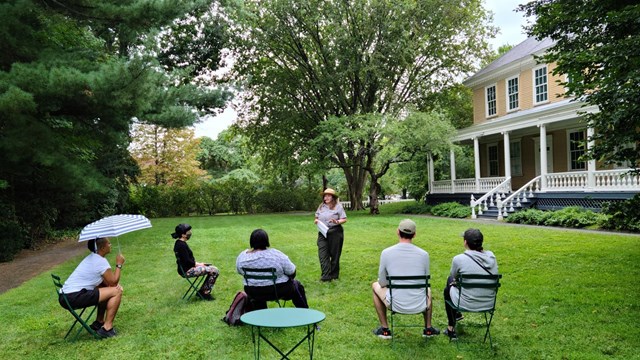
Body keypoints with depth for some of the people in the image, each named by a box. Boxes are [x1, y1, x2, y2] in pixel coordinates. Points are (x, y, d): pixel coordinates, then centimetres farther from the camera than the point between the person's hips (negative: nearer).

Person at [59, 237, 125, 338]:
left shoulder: (92, 257, 17)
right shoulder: (101, 262, -13)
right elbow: (113, 281, -9)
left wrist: (115, 283, 3)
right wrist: (119, 265, 1)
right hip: (74, 298, -10)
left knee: (106, 288, 23)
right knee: (117, 291, -10)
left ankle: (99, 322, 27)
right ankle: (107, 328, -8)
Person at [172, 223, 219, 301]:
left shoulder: (179, 243, 9)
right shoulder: (182, 245, -22)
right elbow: (187, 261, -23)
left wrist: (197, 263, 6)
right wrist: (197, 264, -8)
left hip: (187, 268, 10)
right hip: (187, 271, -10)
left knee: (212, 268, 13)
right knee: (215, 271, -10)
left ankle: (202, 291, 15)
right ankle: (205, 293, 2)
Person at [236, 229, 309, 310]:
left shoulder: (241, 257, -10)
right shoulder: (276, 255, -22)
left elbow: (240, 272, 8)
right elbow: (292, 272, -13)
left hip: (253, 293, 3)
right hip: (278, 291, -3)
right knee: (297, 285, 23)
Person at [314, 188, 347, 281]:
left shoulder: (338, 206, -3)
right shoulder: (321, 207, 11)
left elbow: (344, 219, -4)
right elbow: (317, 217, 20)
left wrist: (337, 222, -22)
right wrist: (316, 220, -2)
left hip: (335, 232, -4)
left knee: (334, 254, 5)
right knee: (323, 254, -7)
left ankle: (334, 275, 19)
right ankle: (326, 275, -8)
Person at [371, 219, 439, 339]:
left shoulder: (386, 252, -9)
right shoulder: (424, 254, -5)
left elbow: (382, 283, 1)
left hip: (396, 305, -2)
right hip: (420, 306, 2)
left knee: (375, 286, 28)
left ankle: (384, 329, 27)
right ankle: (428, 329, 33)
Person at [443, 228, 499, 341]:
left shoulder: (459, 259, -18)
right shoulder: (491, 256, -4)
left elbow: (453, 277, 0)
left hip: (467, 303, -5)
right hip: (489, 303, 5)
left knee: (448, 289, 27)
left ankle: (451, 329, 33)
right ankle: (456, 314, 48)